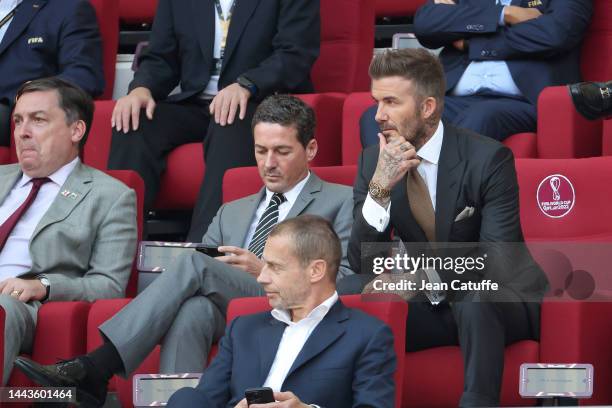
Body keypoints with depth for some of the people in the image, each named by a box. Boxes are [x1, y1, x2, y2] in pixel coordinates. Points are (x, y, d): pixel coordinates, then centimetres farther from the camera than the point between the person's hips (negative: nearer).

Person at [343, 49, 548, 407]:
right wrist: (379, 188, -23)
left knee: (474, 299, -38)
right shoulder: (373, 161, -2)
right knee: (346, 294, -21)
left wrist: (423, 277, -33)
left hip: (497, 302, -4)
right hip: (432, 305, 4)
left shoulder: (488, 159, -15)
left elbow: (497, 259, -21)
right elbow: (363, 263, -7)